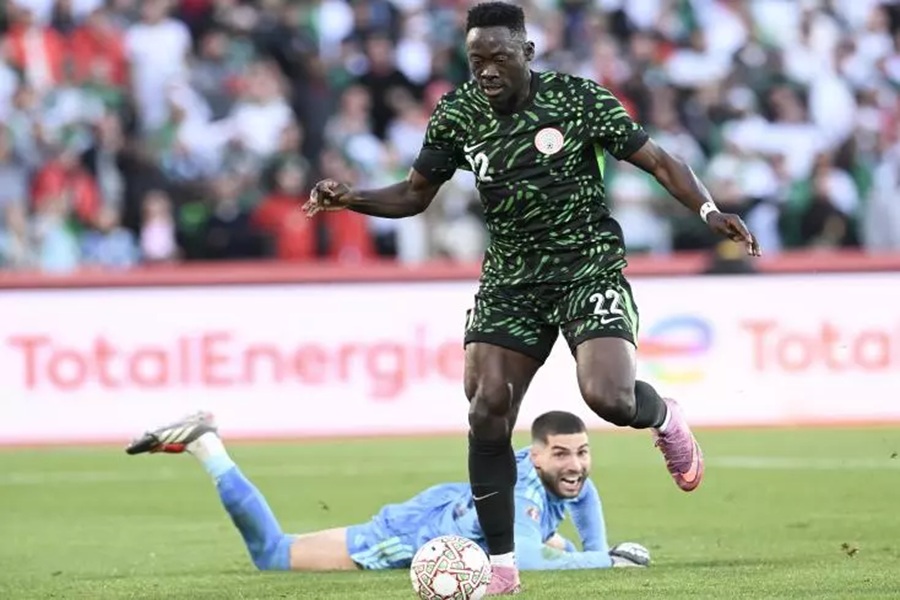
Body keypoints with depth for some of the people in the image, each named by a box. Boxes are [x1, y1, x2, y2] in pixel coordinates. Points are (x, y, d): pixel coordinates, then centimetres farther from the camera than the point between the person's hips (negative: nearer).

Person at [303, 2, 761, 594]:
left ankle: (665, 418, 16)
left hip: (590, 269, -4)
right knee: (487, 414, -9)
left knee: (608, 397, -24)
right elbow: (415, 194, 8)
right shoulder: (457, 113, -2)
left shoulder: (577, 98, -12)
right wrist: (350, 198, -10)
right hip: (510, 281, 4)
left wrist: (708, 209, -23)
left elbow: (656, 159, -7)